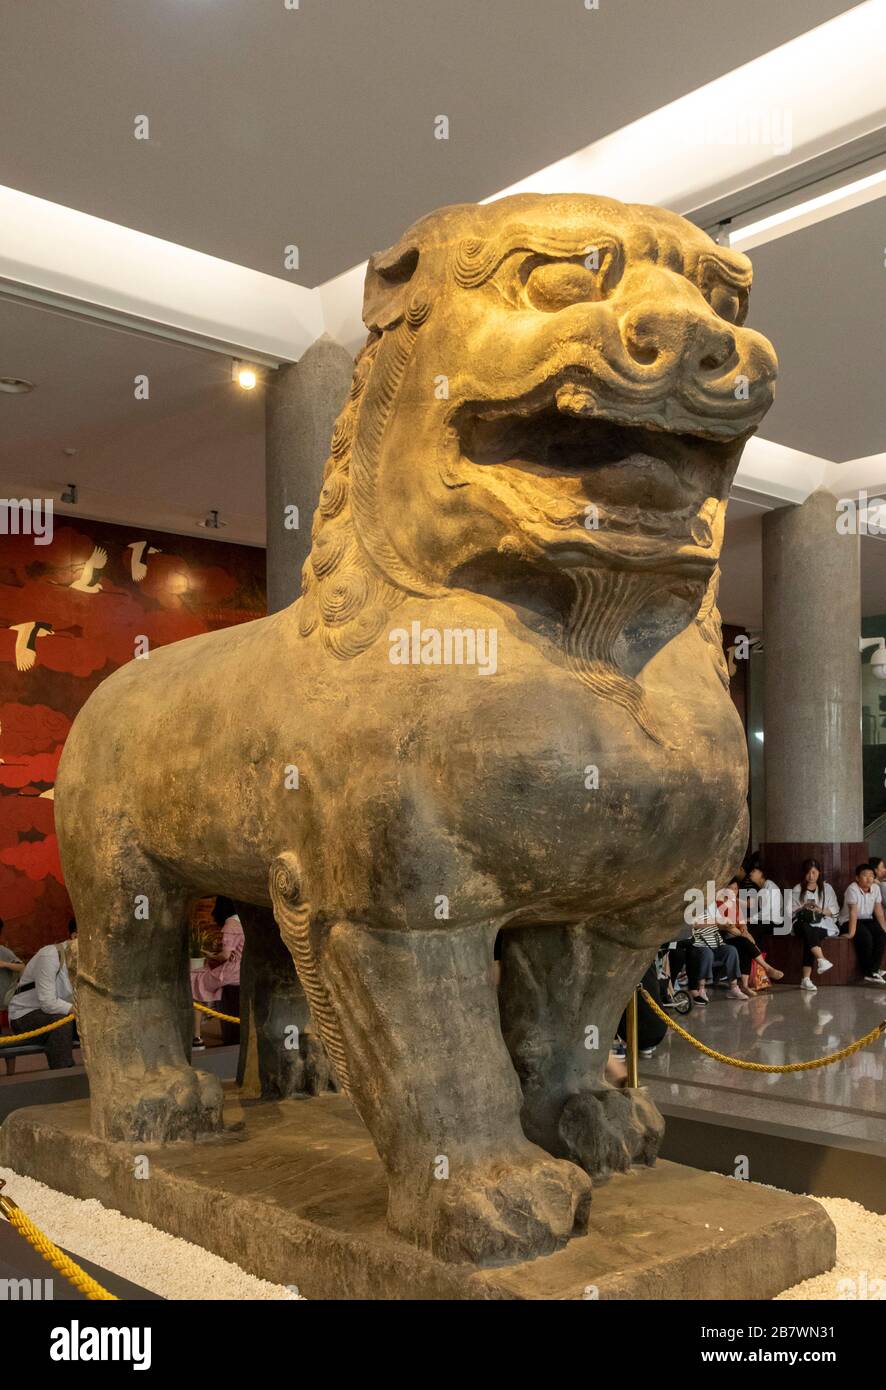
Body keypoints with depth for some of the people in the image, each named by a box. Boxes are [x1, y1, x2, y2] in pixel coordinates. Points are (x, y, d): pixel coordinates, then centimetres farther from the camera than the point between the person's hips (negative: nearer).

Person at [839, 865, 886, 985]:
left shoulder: (875, 888, 0)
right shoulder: (852, 889, -18)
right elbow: (853, 912, -26)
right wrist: (851, 933, -30)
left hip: (867, 919, 6)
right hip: (848, 921, -6)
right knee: (865, 936, -30)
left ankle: (875, 969, -13)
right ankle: (868, 973, -21)